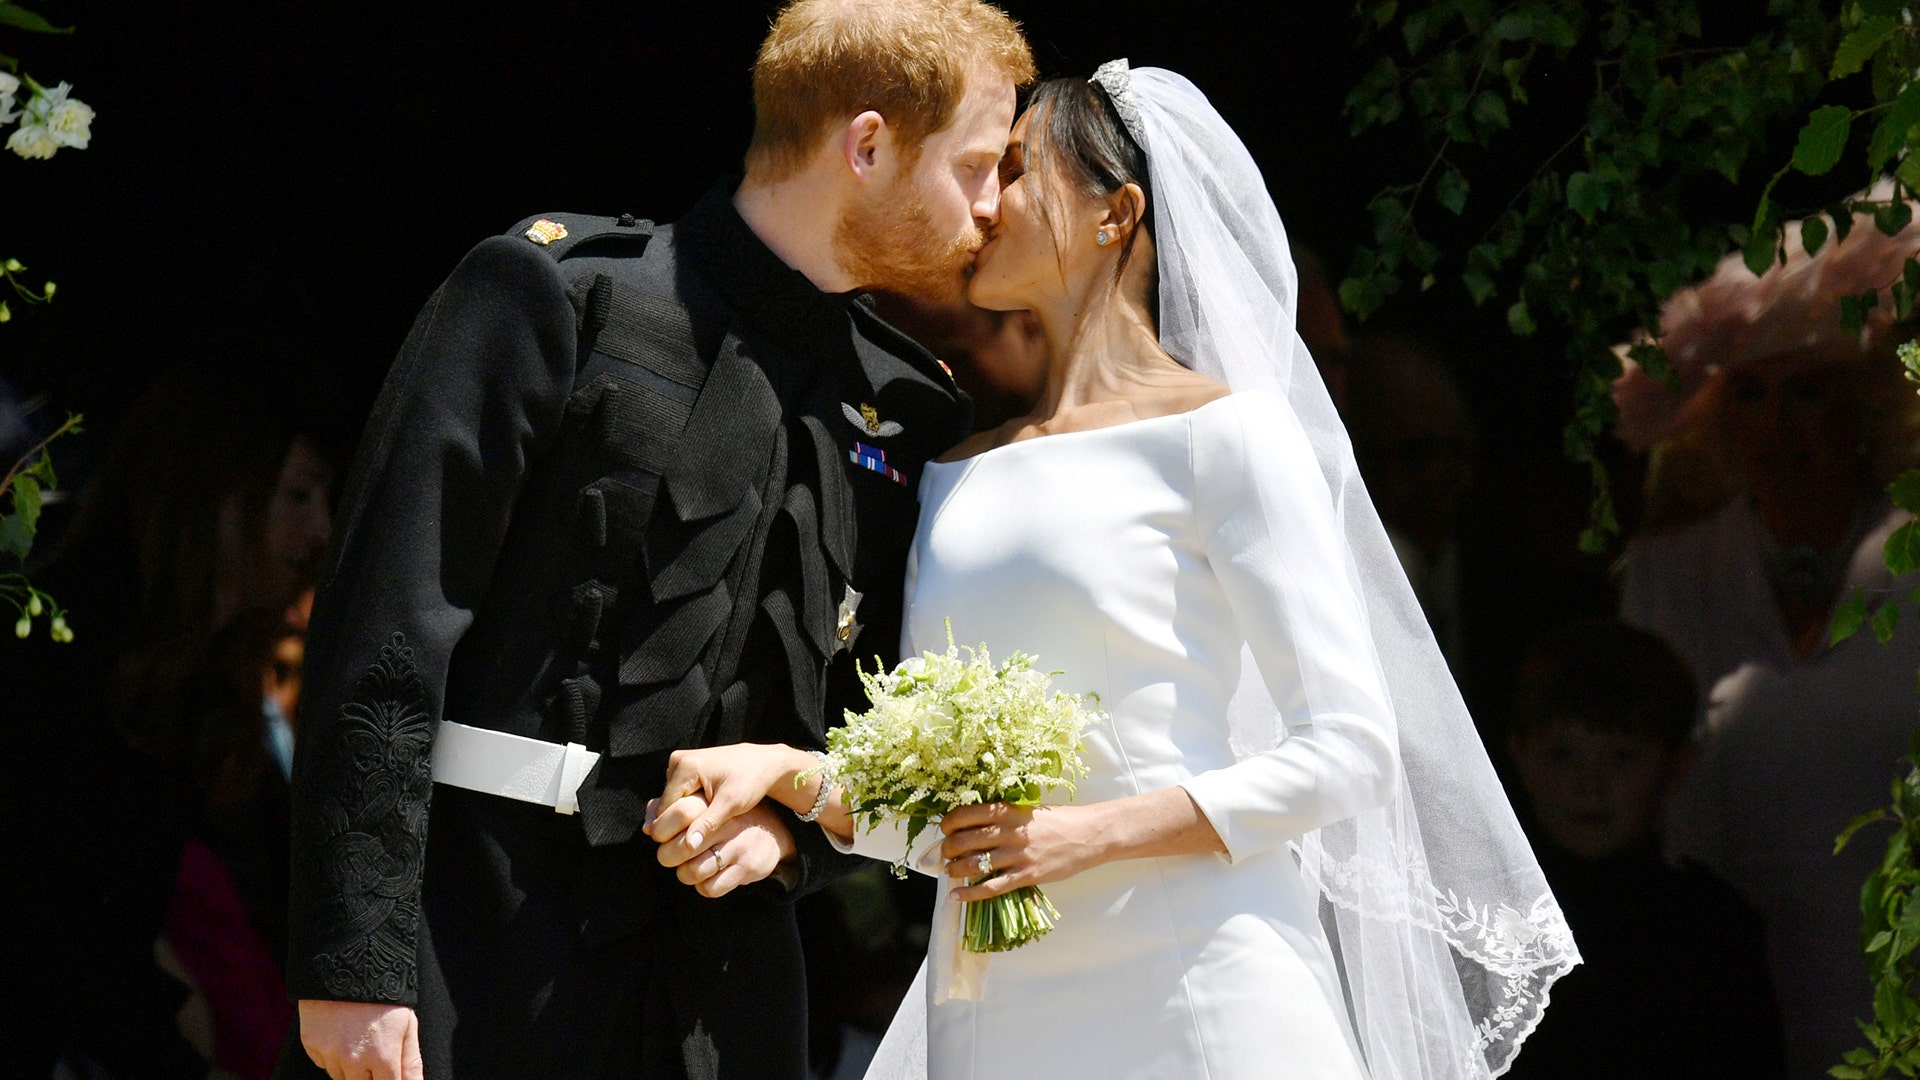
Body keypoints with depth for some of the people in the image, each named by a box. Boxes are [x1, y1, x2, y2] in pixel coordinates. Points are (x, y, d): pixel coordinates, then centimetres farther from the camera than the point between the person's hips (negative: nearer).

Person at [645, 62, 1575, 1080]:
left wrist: (1091, 834, -15)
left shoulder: (1220, 432, -2)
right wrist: (788, 771, -5)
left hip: (1191, 989, -5)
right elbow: (921, 814, 14)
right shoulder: (961, 477, 15)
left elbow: (1346, 749, -8)